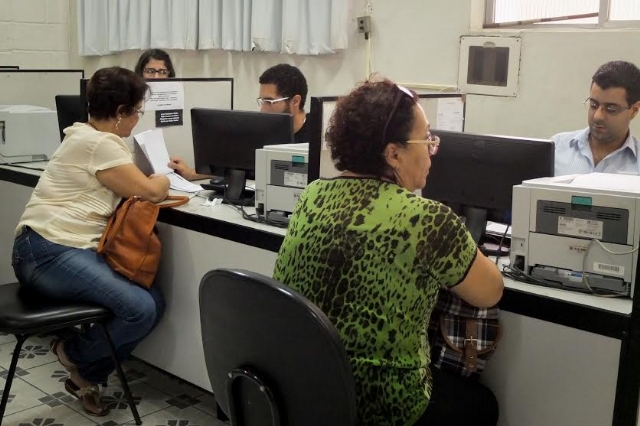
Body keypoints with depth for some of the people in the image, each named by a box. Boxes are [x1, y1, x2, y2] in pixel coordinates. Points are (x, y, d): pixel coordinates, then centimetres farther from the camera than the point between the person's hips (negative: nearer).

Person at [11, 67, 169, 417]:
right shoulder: (99, 144, -14)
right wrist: (164, 178, 7)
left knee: (154, 302, -1)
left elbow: (129, 184, 29)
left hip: (76, 250, 11)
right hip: (49, 253, -11)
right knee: (140, 309, -23)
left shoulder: (89, 136, 19)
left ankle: (85, 376, 10)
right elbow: (150, 191, -13)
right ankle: (75, 356, 5)